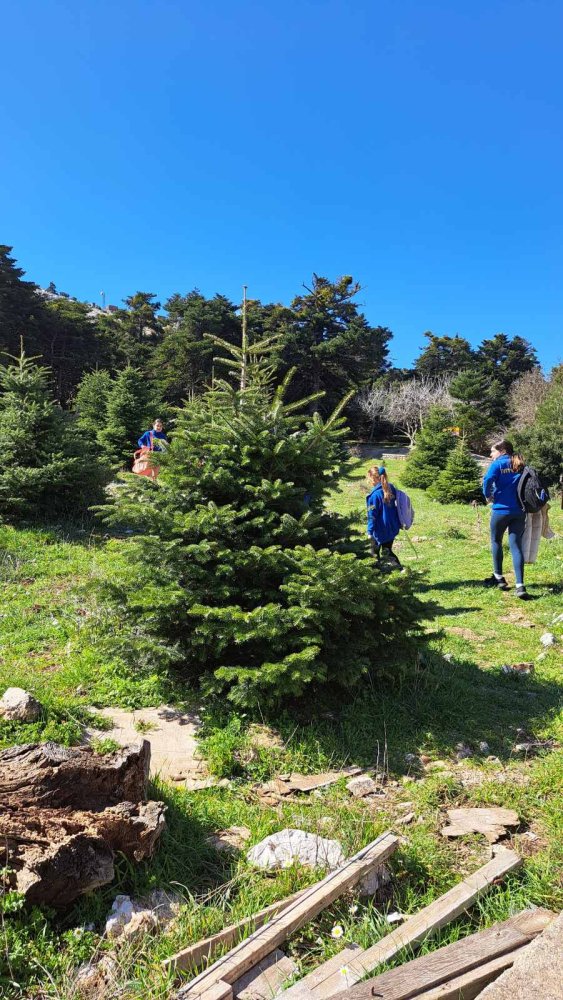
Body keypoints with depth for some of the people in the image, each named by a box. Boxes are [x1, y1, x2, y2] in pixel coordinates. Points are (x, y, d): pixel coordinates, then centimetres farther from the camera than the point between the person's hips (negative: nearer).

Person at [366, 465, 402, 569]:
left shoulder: (375, 494, -22)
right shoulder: (391, 488, -1)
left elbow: (372, 515, -19)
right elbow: (397, 506, 11)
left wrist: (370, 531, -13)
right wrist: (399, 523, 21)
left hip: (381, 530, -6)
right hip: (393, 528, 7)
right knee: (387, 551, 17)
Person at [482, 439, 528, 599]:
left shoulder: (498, 464, -4)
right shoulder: (520, 465, 11)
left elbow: (488, 480, -19)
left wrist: (488, 495, -2)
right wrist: (520, 498, 16)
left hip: (501, 509, -4)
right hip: (519, 511, 4)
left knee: (496, 541, 17)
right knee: (516, 546, 2)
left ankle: (499, 578, 24)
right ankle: (520, 586, -9)